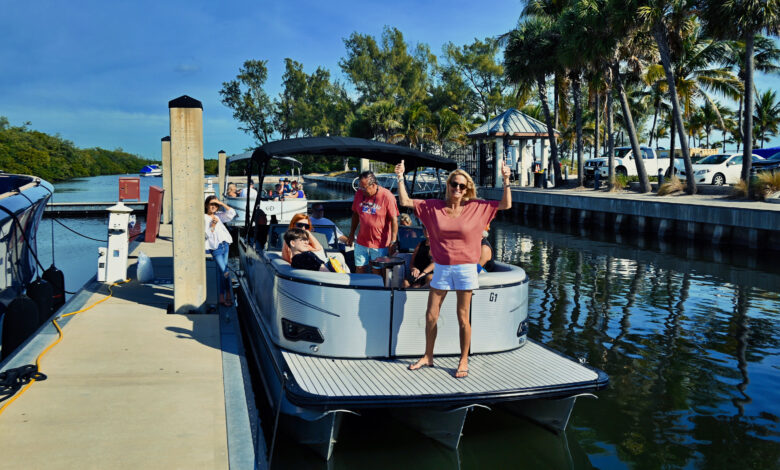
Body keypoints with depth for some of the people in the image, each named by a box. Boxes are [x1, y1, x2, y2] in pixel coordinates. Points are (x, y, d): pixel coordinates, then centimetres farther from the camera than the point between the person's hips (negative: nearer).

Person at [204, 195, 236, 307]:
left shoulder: (218, 215, 12)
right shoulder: (204, 218, -6)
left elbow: (231, 213, 3)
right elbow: (207, 234, -11)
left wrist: (221, 203, 0)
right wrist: (213, 225, -20)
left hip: (225, 245, 6)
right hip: (215, 247, -6)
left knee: (220, 271, 11)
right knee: (225, 272, -9)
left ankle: (222, 297, 16)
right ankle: (227, 296, 3)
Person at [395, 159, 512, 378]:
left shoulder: (476, 207, 0)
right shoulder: (432, 206, 2)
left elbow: (506, 205, 3)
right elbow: (405, 202, 3)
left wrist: (506, 181, -7)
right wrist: (400, 178, -4)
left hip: (465, 268, -2)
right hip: (441, 268, 2)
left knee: (463, 318, 5)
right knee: (431, 316, 8)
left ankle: (463, 361, 20)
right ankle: (428, 357, 25)